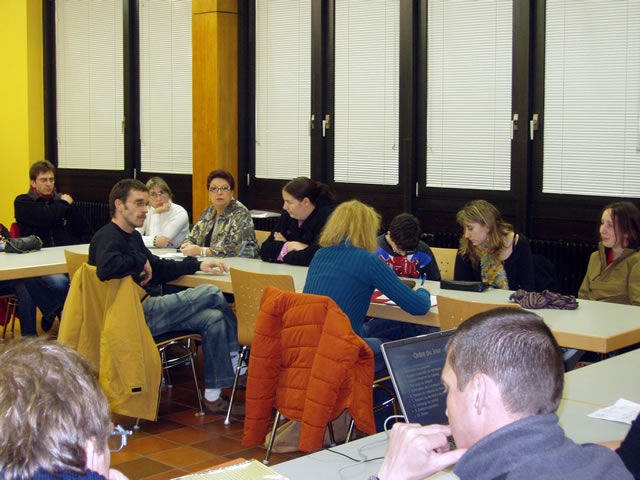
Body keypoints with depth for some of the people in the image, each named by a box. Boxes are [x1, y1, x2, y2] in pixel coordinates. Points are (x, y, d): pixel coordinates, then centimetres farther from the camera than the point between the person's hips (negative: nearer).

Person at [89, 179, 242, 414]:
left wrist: (197, 265, 20)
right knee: (211, 293, -10)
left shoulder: (133, 236, 22)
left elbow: (158, 268, 31)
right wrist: (140, 262, -16)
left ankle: (213, 396, -2)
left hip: (149, 309, 11)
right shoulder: (107, 237, -12)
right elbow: (106, 268, -34)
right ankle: (237, 359, 7)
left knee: (214, 319, -6)